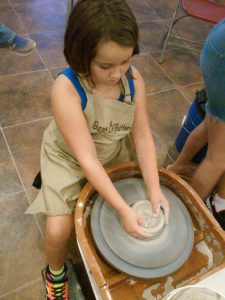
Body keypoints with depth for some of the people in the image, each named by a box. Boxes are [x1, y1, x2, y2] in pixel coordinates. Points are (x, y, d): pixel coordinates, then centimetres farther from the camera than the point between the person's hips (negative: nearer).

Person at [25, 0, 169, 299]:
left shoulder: (133, 78, -19)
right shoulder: (66, 88, -33)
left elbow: (142, 135, -15)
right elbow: (87, 159, -32)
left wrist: (154, 189, -24)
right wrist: (123, 209, -33)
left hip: (116, 151, 5)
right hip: (70, 159, -4)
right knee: (58, 230, -12)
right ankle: (56, 272, 24)